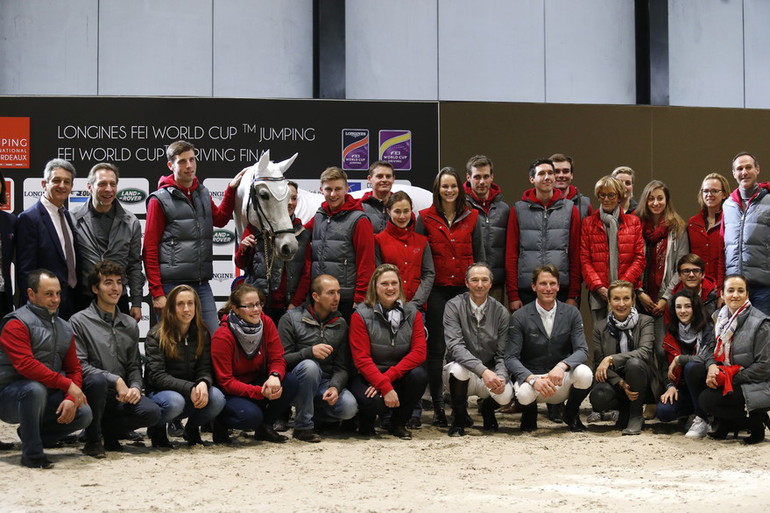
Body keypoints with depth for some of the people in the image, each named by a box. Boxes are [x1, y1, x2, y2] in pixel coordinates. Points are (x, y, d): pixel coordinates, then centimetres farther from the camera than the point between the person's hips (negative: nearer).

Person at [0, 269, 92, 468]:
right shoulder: (17, 324, -11)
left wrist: (71, 399, -10)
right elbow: (26, 365, -24)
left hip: (48, 396, 7)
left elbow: (74, 369, 11)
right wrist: (67, 384, -26)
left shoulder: (64, 328, 13)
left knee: (84, 413, -16)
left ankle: (30, 434, 9)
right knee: (36, 389, -38)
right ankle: (32, 453, -21)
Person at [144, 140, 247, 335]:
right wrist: (156, 293, -13)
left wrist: (231, 190, 15)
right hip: (172, 285, -5)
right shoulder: (160, 200, -5)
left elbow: (220, 219, 29)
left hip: (202, 284, 6)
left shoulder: (203, 193, 12)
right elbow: (149, 250, -7)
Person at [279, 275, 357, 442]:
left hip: (325, 384, 3)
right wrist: (309, 352, -26)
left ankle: (314, 414, 7)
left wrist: (335, 387, -19)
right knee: (309, 366, -36)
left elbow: (343, 367, 2)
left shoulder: (340, 325, 8)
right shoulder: (291, 319, -3)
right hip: (297, 383, -3)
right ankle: (303, 426, -21)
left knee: (349, 407, -26)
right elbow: (281, 359, -10)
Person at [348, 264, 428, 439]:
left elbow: (419, 352, -10)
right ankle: (366, 421, 6)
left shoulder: (412, 313, -1)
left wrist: (388, 377, -23)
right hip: (367, 376, -3)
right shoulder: (361, 315, -10)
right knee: (373, 402, -35)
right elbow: (362, 360, -15)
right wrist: (385, 388, -27)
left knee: (419, 375, -29)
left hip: (399, 375, 4)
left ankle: (398, 423, -2)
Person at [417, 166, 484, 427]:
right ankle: (438, 407, 7)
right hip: (437, 290, -1)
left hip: (465, 288, 2)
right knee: (436, 347, 1)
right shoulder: (425, 218, 2)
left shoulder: (471, 217, 8)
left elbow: (479, 254, 11)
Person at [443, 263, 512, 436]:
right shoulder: (454, 306, -9)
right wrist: (483, 370, -35)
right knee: (458, 368, -37)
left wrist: (500, 377, -24)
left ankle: (487, 410, 13)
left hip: (490, 373, 2)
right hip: (463, 372, -2)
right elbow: (455, 346, -21)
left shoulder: (501, 312, -1)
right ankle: (459, 418, -6)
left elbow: (502, 354, -1)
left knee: (506, 394, -30)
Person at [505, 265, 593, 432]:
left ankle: (571, 414, 4)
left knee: (584, 374, -30)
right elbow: (511, 357, -11)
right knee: (524, 393, -36)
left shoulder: (572, 313, 1)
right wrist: (532, 379, -30)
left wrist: (561, 366, -30)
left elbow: (582, 350, -8)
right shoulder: (520, 317, -6)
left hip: (562, 382, 2)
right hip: (531, 376, -2)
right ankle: (529, 413, 6)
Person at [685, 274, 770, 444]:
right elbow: (716, 351, 8)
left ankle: (756, 421, -1)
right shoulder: (720, 317, 5)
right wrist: (711, 365, -15)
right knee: (692, 374, -11)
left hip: (755, 386, -7)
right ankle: (724, 424, 2)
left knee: (708, 399, -23)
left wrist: (732, 378, -19)